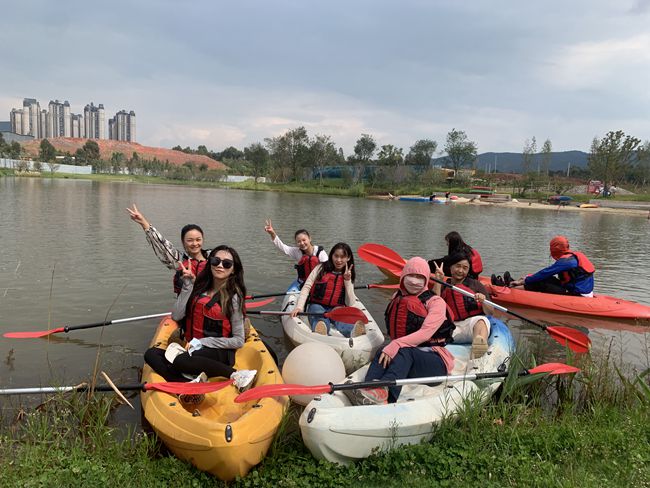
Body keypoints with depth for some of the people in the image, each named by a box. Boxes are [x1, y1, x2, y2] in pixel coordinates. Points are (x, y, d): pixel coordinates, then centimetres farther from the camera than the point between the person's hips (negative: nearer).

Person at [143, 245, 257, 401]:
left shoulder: (233, 297, -6)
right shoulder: (199, 288, 7)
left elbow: (238, 341, -7)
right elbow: (176, 316, -2)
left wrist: (202, 342, -13)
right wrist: (188, 284, -4)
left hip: (219, 353, -6)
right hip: (193, 349, 6)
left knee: (180, 361, -33)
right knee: (151, 354, -15)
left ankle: (236, 375, -25)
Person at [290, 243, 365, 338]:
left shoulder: (348, 276, 11)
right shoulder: (321, 268, 5)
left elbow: (350, 304, 3)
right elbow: (306, 287, -1)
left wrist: (347, 281, -6)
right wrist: (299, 307, -16)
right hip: (317, 306, -1)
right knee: (321, 322, -39)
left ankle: (354, 331, -71)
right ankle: (319, 333, -74)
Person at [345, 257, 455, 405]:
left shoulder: (436, 302, -1)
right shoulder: (396, 299, 14)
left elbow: (426, 333, -18)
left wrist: (397, 345, -29)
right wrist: (390, 348, -2)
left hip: (436, 361, -4)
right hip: (406, 358, 4)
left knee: (405, 352, -34)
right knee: (383, 353, -27)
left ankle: (382, 392, -60)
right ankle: (369, 389, -55)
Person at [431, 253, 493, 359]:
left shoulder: (476, 285, 19)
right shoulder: (443, 287, 21)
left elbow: (490, 312, 11)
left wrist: (483, 302, -11)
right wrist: (438, 281, 1)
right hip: (452, 327, 2)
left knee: (481, 320, -35)